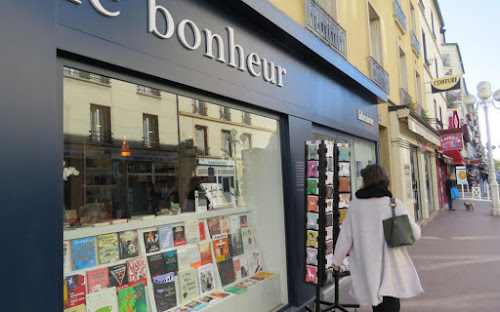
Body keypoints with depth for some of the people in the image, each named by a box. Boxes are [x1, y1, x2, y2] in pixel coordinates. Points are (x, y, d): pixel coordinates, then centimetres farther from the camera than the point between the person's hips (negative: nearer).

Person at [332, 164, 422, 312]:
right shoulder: (394, 203, -7)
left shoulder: (355, 205, -3)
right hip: (392, 269, -2)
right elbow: (415, 234, -5)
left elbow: (346, 236, 0)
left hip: (367, 269, 2)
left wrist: (337, 260, 13)